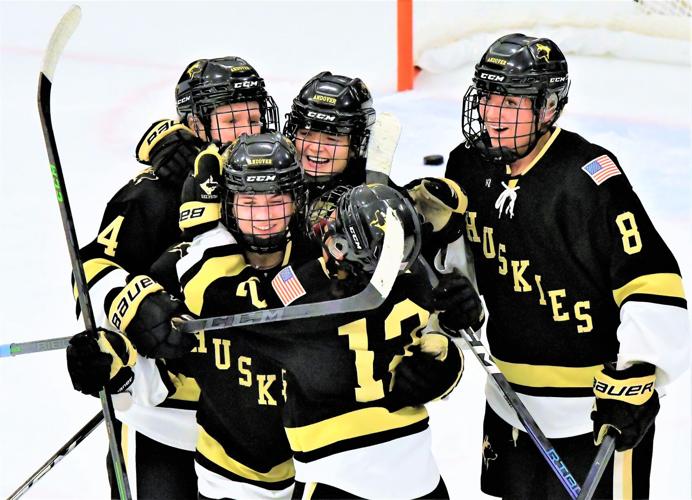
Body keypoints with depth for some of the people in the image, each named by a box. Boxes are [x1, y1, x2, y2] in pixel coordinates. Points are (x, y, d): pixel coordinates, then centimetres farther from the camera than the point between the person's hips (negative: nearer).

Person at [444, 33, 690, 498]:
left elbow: (653, 283, -24)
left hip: (598, 404, -7)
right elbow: (456, 246, 21)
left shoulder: (591, 177, -22)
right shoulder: (471, 167, 0)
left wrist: (634, 375, -26)